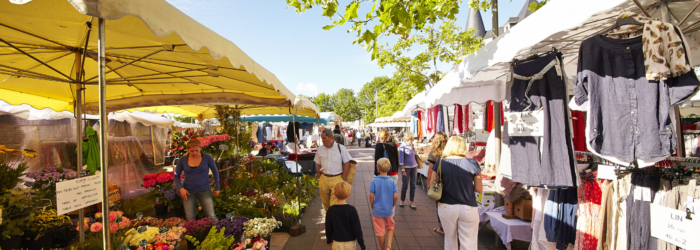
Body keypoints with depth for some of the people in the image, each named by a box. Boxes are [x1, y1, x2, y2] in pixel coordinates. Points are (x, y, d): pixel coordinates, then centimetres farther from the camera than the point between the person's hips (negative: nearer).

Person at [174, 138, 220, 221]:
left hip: (204, 191, -2)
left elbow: (215, 172, 6)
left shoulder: (207, 158, -6)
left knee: (211, 216, -8)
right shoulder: (183, 160, -1)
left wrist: (217, 188, 7)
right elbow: (176, 176, 8)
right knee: (190, 219, 5)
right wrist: (180, 188, -9)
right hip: (188, 192, 2)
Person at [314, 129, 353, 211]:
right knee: (326, 204, 11)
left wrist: (343, 180, -5)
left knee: (334, 205, -8)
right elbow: (318, 165, 13)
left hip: (337, 179, -3)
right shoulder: (320, 149, 7)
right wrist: (320, 179, 6)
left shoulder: (340, 148, -2)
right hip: (324, 179, 4)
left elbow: (347, 164, -2)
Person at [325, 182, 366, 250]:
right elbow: (357, 229, -11)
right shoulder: (352, 210, -14)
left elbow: (328, 228, 1)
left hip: (337, 242, 1)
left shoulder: (330, 210, -9)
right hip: (350, 242, 0)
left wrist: (329, 240, 19)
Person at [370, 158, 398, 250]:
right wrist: (392, 205, 10)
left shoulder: (374, 181, -14)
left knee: (380, 232, 13)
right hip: (388, 210, 2)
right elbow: (396, 196, -9)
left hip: (377, 210, -1)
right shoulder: (392, 182, -10)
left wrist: (372, 207, 3)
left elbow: (371, 196, -14)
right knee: (390, 227, 24)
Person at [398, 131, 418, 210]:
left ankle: (412, 202, 15)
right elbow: (401, 159, -11)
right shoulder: (402, 146, -11)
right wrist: (403, 170, -13)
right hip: (406, 167, -5)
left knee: (413, 185, 6)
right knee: (405, 185, 2)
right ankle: (402, 201, 19)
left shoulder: (412, 145, 6)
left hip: (414, 167, 5)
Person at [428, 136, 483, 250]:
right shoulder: (472, 163, -9)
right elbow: (479, 189, -4)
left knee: (450, 240, 20)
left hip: (446, 207, 1)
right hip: (468, 208, -1)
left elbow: (431, 186, -3)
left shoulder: (441, 163, -8)